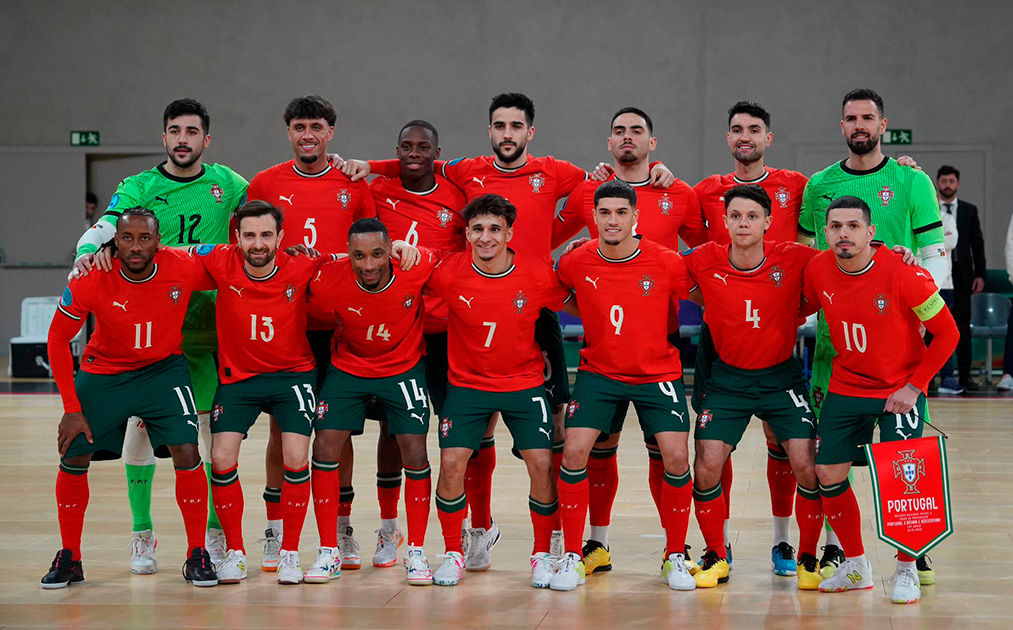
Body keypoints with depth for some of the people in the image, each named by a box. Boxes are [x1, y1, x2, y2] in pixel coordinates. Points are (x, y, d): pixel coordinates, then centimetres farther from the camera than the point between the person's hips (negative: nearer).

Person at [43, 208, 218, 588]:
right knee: (73, 459, -1)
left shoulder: (186, 270, -23)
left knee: (187, 454, -15)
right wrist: (72, 408, -11)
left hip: (164, 370, -1)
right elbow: (58, 340, -10)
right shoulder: (90, 281, -23)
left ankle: (197, 556, 1)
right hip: (103, 373, 1)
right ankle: (69, 558, 18)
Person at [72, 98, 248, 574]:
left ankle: (216, 532, 17)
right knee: (140, 423, -3)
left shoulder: (226, 184, 7)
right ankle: (142, 534, 9)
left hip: (209, 326, 1)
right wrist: (89, 250, -32)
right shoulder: (139, 187, 1)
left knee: (216, 427, 4)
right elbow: (105, 227, -12)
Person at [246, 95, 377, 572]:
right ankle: (274, 533, 11)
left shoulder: (353, 186, 6)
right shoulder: (265, 184, 5)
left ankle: (342, 531, 14)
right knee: (282, 427, 3)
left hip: (338, 324, 0)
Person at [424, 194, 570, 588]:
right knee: (451, 463, -11)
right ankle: (453, 554, 9)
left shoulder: (538, 275, -12)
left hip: (525, 382, 0)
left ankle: (542, 555, 10)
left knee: (542, 465, -10)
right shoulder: (448, 273, -14)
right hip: (467, 382, 0)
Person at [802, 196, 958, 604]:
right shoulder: (817, 270, -10)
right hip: (846, 387, 5)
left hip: (900, 390, -5)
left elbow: (947, 334, -14)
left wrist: (914, 388, -14)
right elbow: (806, 309, 14)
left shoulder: (904, 275, -23)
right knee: (828, 474, 3)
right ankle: (856, 567, 22)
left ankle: (907, 571, 7)